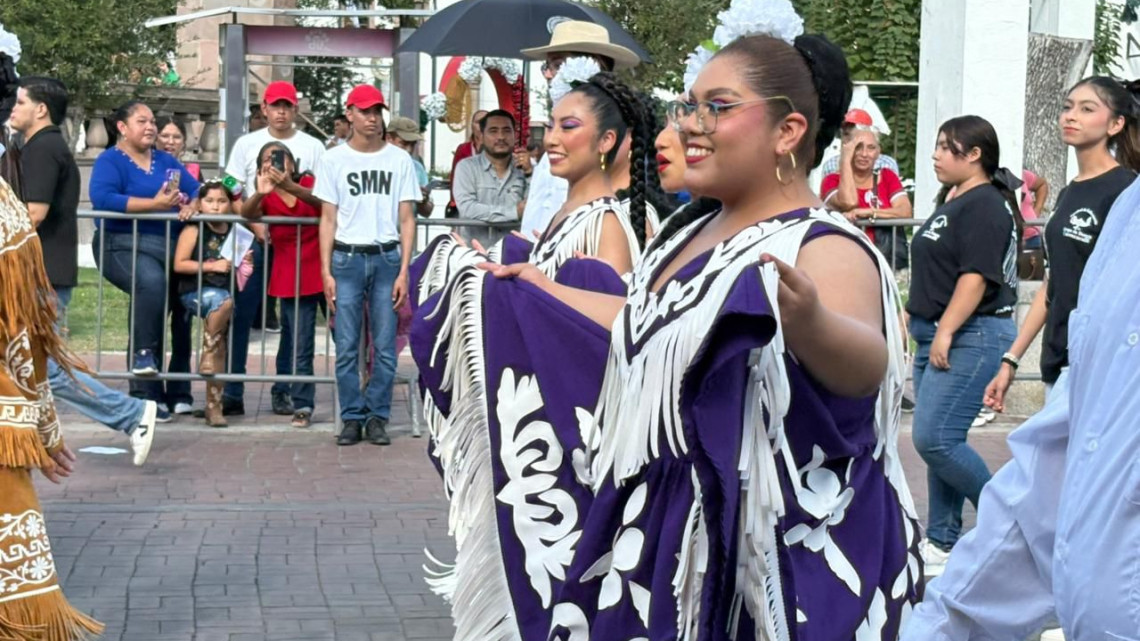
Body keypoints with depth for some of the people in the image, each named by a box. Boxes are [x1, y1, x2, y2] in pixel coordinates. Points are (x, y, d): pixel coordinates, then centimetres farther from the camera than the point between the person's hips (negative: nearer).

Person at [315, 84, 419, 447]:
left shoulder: (399, 160, 8)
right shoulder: (334, 159, 7)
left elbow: (407, 219, 6)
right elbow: (328, 219, 7)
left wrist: (404, 270, -3)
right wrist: (326, 271, -1)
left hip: (386, 257, 0)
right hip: (347, 257, 0)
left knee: (385, 346, 0)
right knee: (346, 346, -1)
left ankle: (377, 417, 7)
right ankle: (352, 418, 6)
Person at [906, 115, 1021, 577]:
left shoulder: (986, 206, -13)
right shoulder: (953, 203, 18)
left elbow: (976, 275, -21)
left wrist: (945, 332, -22)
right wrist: (922, 323, 21)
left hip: (971, 339, -10)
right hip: (938, 337, 10)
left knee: (935, 438, -15)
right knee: (939, 440, 10)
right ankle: (943, 543, 16)